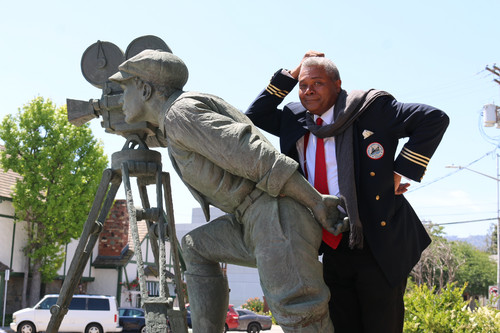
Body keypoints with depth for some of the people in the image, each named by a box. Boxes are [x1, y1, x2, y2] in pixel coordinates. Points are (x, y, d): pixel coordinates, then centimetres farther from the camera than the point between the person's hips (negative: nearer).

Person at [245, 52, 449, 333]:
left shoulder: (370, 108, -6)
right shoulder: (296, 120, 11)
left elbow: (434, 119, -10)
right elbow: (255, 117, 15)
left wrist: (400, 172, -13)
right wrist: (289, 75, 7)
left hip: (379, 247, -5)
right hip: (334, 250, 6)